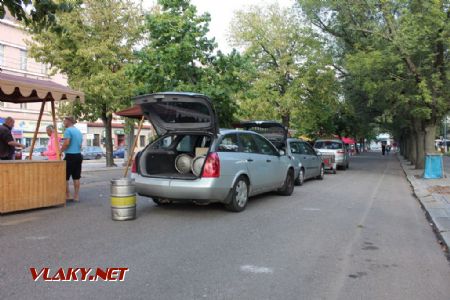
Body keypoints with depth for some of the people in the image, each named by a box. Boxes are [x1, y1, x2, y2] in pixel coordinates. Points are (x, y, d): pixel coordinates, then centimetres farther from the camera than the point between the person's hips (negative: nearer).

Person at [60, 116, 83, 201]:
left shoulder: (68, 130, -9)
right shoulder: (78, 131, 17)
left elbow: (66, 143, -19)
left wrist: (60, 151, -7)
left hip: (70, 156, -8)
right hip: (78, 155, 8)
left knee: (65, 177, -1)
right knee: (76, 178, 9)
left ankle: (67, 196, 0)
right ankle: (76, 196, 11)